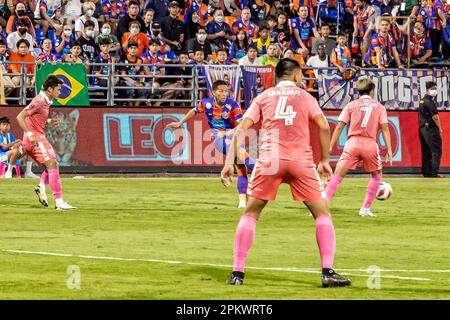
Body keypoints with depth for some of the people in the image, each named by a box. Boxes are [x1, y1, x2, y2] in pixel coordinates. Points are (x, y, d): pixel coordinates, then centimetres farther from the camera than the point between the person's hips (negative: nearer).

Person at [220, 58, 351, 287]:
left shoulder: (263, 97, 18)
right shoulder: (304, 96, 17)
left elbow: (241, 129, 7)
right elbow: (323, 126, 3)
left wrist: (229, 162, 3)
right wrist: (325, 161, 10)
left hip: (269, 158, 1)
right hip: (301, 159, -1)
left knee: (250, 214, 13)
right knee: (322, 213, 9)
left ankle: (237, 273, 5)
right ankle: (328, 272, -3)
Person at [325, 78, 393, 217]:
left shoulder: (351, 105, 12)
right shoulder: (379, 107, 13)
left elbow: (339, 126, 5)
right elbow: (385, 128, 4)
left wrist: (330, 147, 5)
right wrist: (389, 150, 3)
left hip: (353, 143, 0)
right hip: (371, 144, 0)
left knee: (338, 175, -1)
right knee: (376, 175, 22)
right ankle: (366, 209, 17)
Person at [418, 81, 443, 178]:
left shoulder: (422, 101, 16)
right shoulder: (429, 101, -13)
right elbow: (435, 117, -16)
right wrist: (440, 129, -4)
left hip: (422, 128, 9)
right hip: (430, 129, -9)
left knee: (426, 152, 11)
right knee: (436, 151, -8)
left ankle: (426, 172, 13)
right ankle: (434, 172, -13)